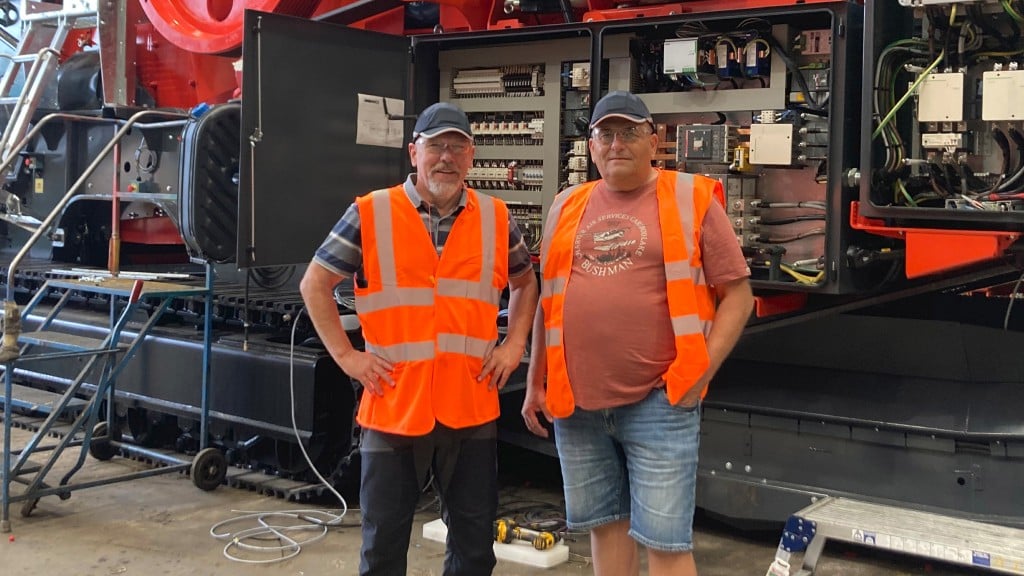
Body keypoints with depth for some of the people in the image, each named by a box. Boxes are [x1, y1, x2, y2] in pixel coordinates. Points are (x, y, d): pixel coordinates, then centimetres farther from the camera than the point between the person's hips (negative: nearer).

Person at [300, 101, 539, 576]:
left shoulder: (497, 219, 5)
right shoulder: (370, 214, -3)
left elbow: (525, 282, 21)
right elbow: (315, 284, 3)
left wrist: (514, 345, 7)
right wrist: (346, 355, -4)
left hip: (472, 408, 2)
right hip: (393, 407, -2)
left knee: (475, 537, 12)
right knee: (384, 537, 9)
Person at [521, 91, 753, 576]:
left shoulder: (690, 199, 0)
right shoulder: (568, 208, 12)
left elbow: (738, 293, -1)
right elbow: (548, 302, 17)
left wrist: (702, 369, -10)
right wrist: (535, 383, 15)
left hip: (660, 400, -4)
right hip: (575, 402, 4)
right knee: (605, 524, 15)